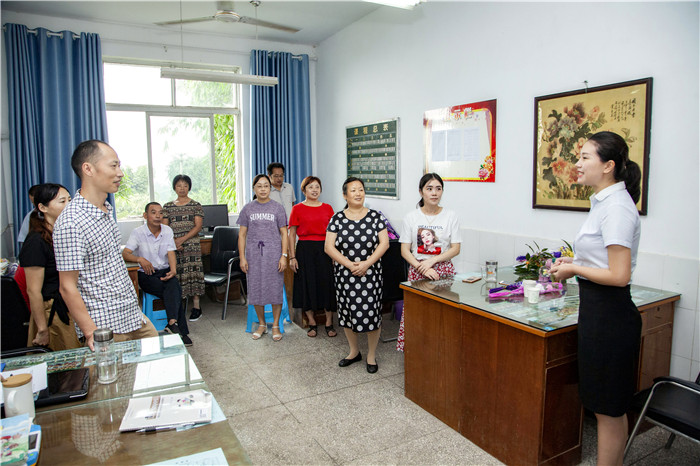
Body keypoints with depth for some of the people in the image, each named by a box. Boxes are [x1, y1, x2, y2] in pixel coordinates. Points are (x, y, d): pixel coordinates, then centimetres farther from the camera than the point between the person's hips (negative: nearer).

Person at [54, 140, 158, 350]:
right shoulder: (70, 224, -20)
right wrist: (92, 334, -20)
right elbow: (68, 288, -18)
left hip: (134, 317, 8)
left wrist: (136, 311, 18)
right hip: (106, 329, -8)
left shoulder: (106, 210, 7)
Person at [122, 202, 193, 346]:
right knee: (175, 291, -28)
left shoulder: (167, 230, 6)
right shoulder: (138, 233, -3)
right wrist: (140, 259, -32)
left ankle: (172, 323, -40)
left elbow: (171, 254, -1)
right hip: (146, 274, -3)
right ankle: (181, 331, -29)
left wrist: (173, 271, -19)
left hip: (165, 271, 3)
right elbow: (125, 254, -12)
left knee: (173, 285, -33)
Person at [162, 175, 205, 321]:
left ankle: (196, 306, 2)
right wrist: (172, 242, -9)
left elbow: (198, 227, -3)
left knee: (193, 272, -5)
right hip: (172, 246, 2)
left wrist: (182, 239, -13)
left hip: (191, 245, -2)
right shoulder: (168, 207, 13)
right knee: (175, 274, -1)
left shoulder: (196, 205, 5)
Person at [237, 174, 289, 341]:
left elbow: (284, 233, 1)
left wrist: (283, 256, -7)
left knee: (275, 289, 1)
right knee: (256, 288, 6)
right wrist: (242, 257, -1)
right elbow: (242, 234, 6)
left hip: (273, 254, -1)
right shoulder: (248, 208, 5)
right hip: (253, 255, 2)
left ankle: (275, 326, 15)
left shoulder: (277, 207, 2)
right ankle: (261, 324, 23)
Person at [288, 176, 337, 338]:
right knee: (307, 285, 3)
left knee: (327, 284, 1)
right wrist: (292, 257, -4)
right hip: (305, 250, -1)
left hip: (324, 249, 2)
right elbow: (291, 234, 1)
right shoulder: (297, 209, 1)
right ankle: (312, 323, 18)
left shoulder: (327, 208, 7)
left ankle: (329, 323, 14)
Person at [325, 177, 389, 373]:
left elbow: (384, 243, -4)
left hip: (370, 273, -1)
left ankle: (371, 355, 18)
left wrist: (366, 263, -15)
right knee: (347, 311, 10)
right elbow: (329, 247, -4)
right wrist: (349, 264, -14)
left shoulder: (375, 216, 1)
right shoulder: (337, 218, 1)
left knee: (371, 312, -2)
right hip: (345, 274, 1)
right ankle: (354, 351, 31)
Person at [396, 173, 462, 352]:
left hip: (443, 270, 0)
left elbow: (456, 248, 0)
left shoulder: (450, 216, 3)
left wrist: (432, 260, -12)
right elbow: (405, 250, 1)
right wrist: (422, 268, -13)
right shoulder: (411, 218, 3)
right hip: (417, 270, 0)